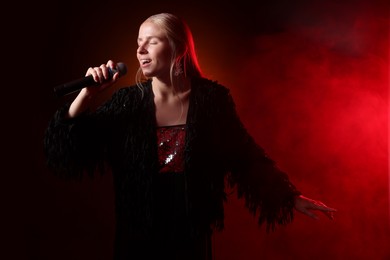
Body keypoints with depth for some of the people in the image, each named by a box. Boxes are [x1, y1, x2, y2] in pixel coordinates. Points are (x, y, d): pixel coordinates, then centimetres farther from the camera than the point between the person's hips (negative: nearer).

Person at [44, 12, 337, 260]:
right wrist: (88, 93, -18)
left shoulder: (212, 98, -8)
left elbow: (247, 156, 0)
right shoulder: (127, 101, -6)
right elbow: (66, 149, -8)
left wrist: (292, 197, 3)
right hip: (137, 234, 1)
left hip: (192, 233, -1)